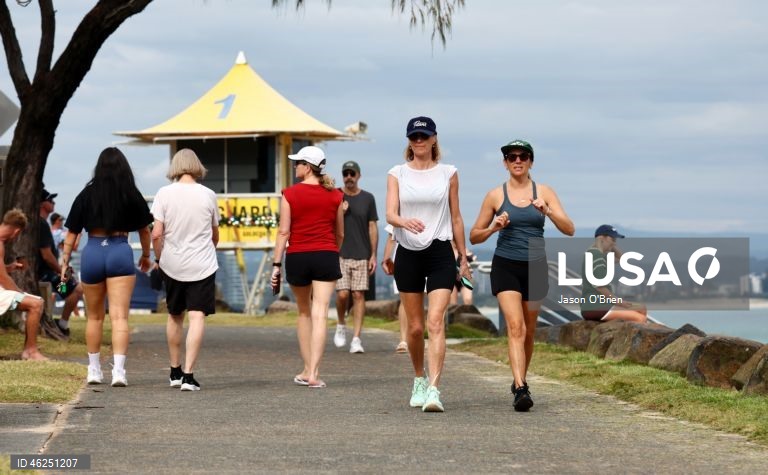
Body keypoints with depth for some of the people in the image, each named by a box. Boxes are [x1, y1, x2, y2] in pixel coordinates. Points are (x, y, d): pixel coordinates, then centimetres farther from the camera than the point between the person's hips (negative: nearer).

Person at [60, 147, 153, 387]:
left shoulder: (87, 195, 2)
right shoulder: (132, 195, 2)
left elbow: (71, 234, 2)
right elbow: (144, 230, 14)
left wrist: (65, 262, 10)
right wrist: (146, 255, 30)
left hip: (92, 253, 1)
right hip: (120, 252, -1)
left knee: (94, 317, 15)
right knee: (119, 316, -5)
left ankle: (94, 370, 22)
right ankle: (118, 370, -16)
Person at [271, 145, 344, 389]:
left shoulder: (290, 194, -3)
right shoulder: (334, 196, 4)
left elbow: (283, 232, -6)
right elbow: (340, 234, 12)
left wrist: (276, 264, -3)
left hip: (297, 257, 0)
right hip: (326, 256, 0)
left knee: (304, 312, 16)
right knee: (320, 314, -5)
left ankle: (307, 370, 19)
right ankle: (313, 373, -14)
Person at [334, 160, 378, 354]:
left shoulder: (367, 198, 7)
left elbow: (372, 227, 8)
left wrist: (373, 255, 2)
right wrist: (340, 212, -12)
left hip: (362, 255, 1)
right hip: (340, 254, -1)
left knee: (358, 294, -3)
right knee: (342, 293, -9)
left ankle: (356, 338, -2)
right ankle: (341, 325, 19)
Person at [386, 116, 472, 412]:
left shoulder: (448, 174, 6)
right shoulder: (397, 174, 5)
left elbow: (456, 218, 11)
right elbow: (390, 214, -7)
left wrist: (463, 257, 11)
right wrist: (405, 222, -30)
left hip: (440, 253, -1)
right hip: (408, 254, 1)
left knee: (436, 322, -15)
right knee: (415, 326, 9)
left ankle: (433, 390, -22)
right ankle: (419, 380, 31)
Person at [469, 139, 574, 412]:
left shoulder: (544, 192, 4)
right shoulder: (495, 195, 2)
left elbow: (569, 230, -4)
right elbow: (474, 237, 8)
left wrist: (547, 211, -21)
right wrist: (493, 228, -12)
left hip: (535, 266, 2)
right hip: (505, 266, -2)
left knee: (528, 332, 13)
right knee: (515, 327, -19)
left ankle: (520, 382, 34)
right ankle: (521, 389, -28)